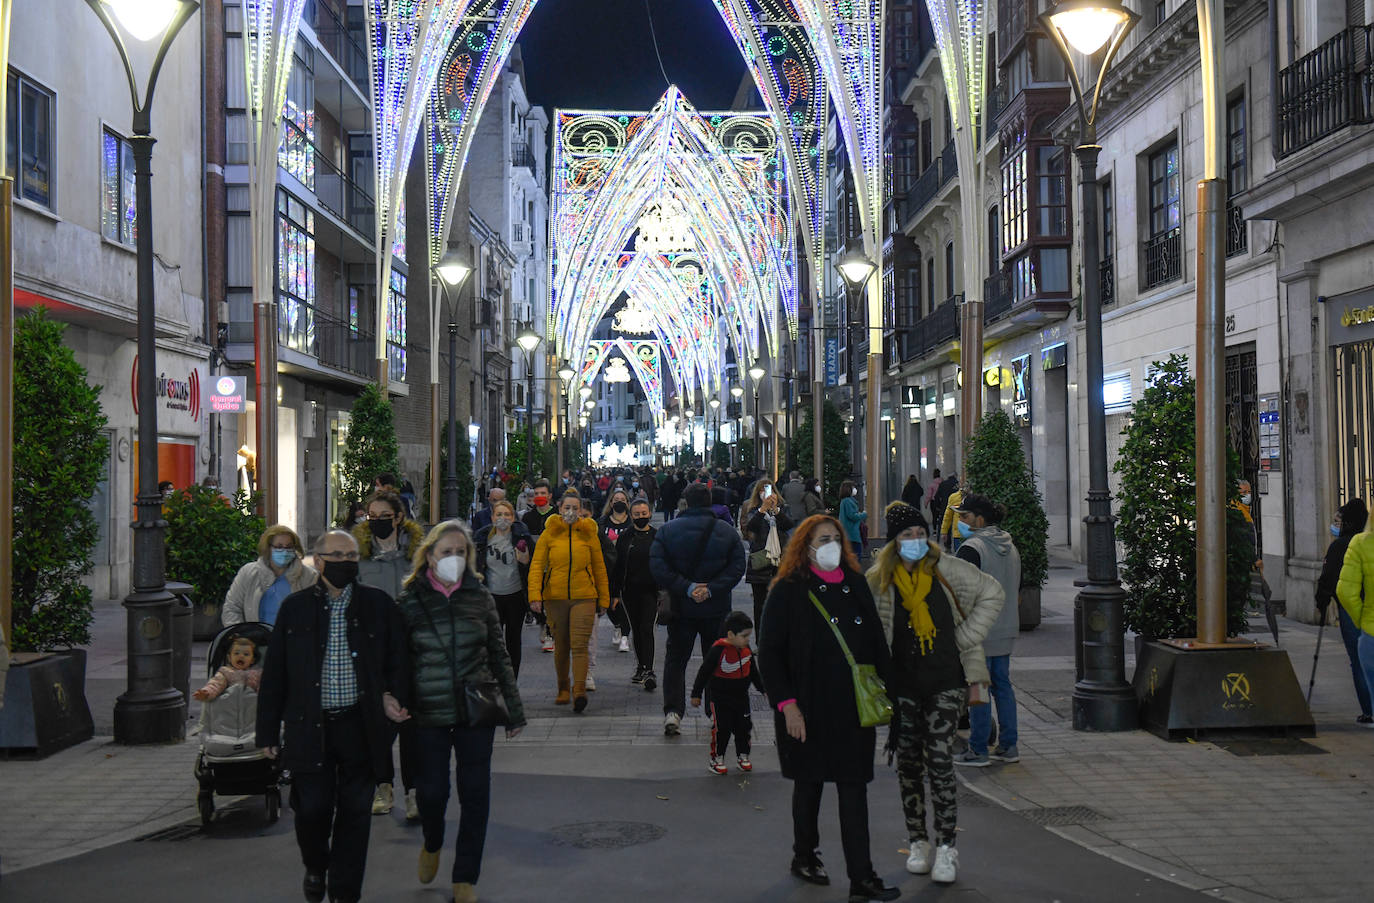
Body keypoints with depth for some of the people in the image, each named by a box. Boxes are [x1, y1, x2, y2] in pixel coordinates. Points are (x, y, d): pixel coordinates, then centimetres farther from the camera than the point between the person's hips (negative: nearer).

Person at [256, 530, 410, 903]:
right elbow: (274, 673, 6)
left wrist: (392, 695, -8)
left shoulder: (378, 604, 4)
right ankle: (315, 866, 31)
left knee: (354, 811, 5)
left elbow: (398, 658, 11)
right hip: (309, 728, 0)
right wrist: (269, 731, 4)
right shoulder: (295, 607, 5)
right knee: (313, 807, -1)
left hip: (361, 728, 0)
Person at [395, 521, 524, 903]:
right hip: (429, 714, -1)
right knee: (432, 790, 3)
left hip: (476, 712, 1)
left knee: (475, 793, 3)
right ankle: (432, 845, 37)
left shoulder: (479, 597, 3)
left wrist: (514, 711, 8)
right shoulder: (410, 601, -1)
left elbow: (498, 656, 8)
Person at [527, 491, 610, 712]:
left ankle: (579, 690, -19)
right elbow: (537, 565, 0)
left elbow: (599, 568, 11)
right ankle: (563, 690, 24)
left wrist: (603, 599, 11)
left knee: (579, 645, -13)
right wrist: (535, 595, -12)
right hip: (555, 598, 1)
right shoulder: (549, 534, 3)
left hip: (584, 597, -1)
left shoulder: (589, 534, 5)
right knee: (560, 646, 10)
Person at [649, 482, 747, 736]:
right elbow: (737, 568, -10)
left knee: (675, 660, 9)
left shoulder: (667, 530, -3)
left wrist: (686, 588, -15)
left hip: (681, 608, 0)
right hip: (717, 610, 1)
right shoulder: (728, 532, -1)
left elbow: (658, 568, -13)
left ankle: (672, 711, -4)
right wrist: (711, 589, -14)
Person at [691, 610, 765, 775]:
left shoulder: (746, 650, 0)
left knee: (743, 727, 8)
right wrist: (696, 694, -10)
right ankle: (717, 758, 12)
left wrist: (763, 689, 21)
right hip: (720, 698, -5)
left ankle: (742, 756, 24)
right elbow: (704, 672, -13)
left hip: (741, 696, 6)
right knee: (721, 728, -2)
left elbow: (753, 673, 16)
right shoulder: (718, 650, -20)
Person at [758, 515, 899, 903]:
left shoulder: (856, 584, 7)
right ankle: (805, 857, 32)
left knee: (854, 786, 2)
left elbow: (876, 641, 13)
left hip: (853, 706, 3)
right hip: (809, 709, -3)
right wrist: (787, 704, -15)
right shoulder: (789, 591, -7)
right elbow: (770, 652, -9)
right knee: (809, 783, 12)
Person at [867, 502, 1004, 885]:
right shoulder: (878, 580, 0)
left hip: (945, 681, -1)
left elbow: (991, 593, 9)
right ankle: (917, 841, 22)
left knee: (940, 762, -8)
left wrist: (966, 636, 2)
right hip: (902, 685, 2)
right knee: (909, 763, 9)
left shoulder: (947, 569, -1)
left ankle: (946, 847, 0)